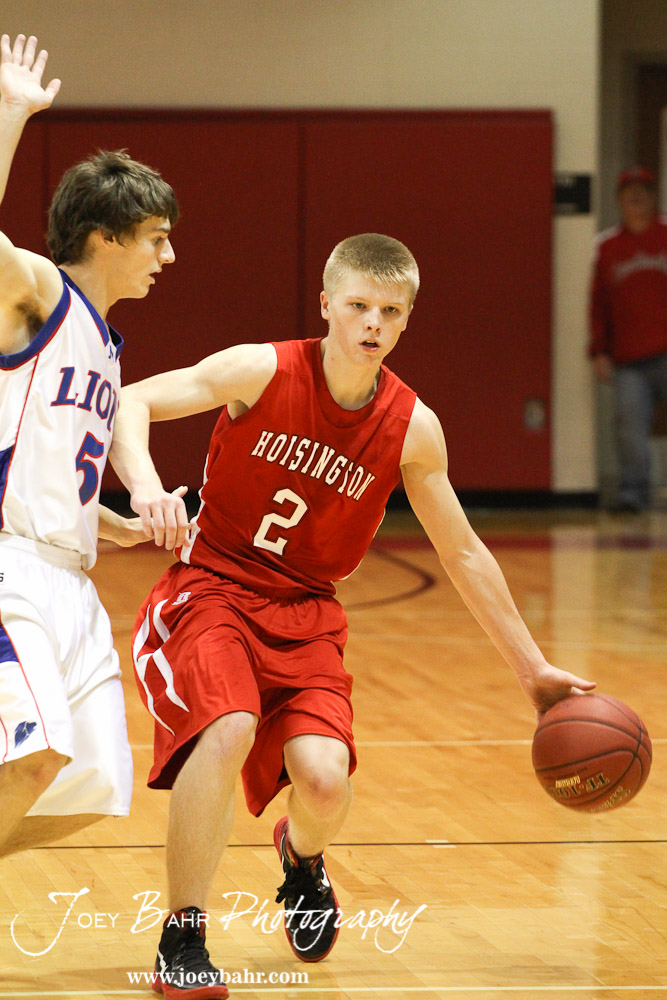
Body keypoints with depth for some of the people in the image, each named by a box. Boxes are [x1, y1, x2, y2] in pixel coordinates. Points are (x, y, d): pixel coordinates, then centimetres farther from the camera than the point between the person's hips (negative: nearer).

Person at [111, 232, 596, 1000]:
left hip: (303, 615, 3)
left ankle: (301, 858, 23)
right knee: (229, 729, -31)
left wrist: (532, 670, 7)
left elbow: (464, 554, 6)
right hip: (211, 588, -3)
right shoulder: (263, 372, -13)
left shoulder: (412, 428, -5)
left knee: (324, 778, -19)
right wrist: (145, 482, -37)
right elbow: (129, 401, -16)